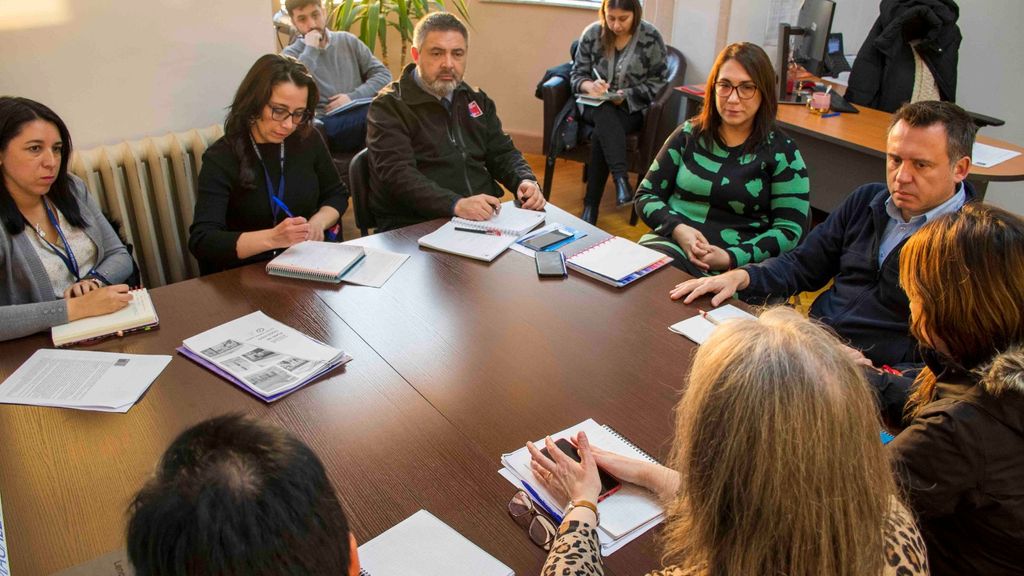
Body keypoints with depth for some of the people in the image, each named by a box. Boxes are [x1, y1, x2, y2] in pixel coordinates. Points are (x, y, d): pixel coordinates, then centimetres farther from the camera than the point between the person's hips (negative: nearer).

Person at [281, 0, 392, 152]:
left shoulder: (348, 41, 19)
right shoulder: (290, 55, 9)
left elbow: (383, 75, 11)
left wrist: (353, 97, -5)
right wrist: (310, 49, -6)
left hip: (359, 115, 4)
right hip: (326, 125, -4)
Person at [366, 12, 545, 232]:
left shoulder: (477, 100, 17)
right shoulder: (389, 107, -4)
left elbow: (502, 153, 20)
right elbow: (397, 174, -17)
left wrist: (526, 182, -4)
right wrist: (457, 205, -31)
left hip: (485, 218, 6)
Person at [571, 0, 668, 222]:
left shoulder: (651, 37, -6)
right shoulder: (592, 33, 0)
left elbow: (659, 82, -3)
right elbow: (577, 75, 5)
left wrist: (627, 95, -17)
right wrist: (590, 86, -19)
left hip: (634, 107, -2)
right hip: (596, 104, 2)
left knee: (601, 133, -31)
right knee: (605, 116, -36)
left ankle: (591, 206, -30)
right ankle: (621, 178, -48)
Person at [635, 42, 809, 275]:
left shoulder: (781, 152, 5)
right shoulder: (689, 134, 13)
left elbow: (790, 230, 1)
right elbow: (646, 195, 13)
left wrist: (732, 258, -14)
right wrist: (678, 228, -8)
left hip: (736, 267, -2)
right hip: (670, 242, 2)